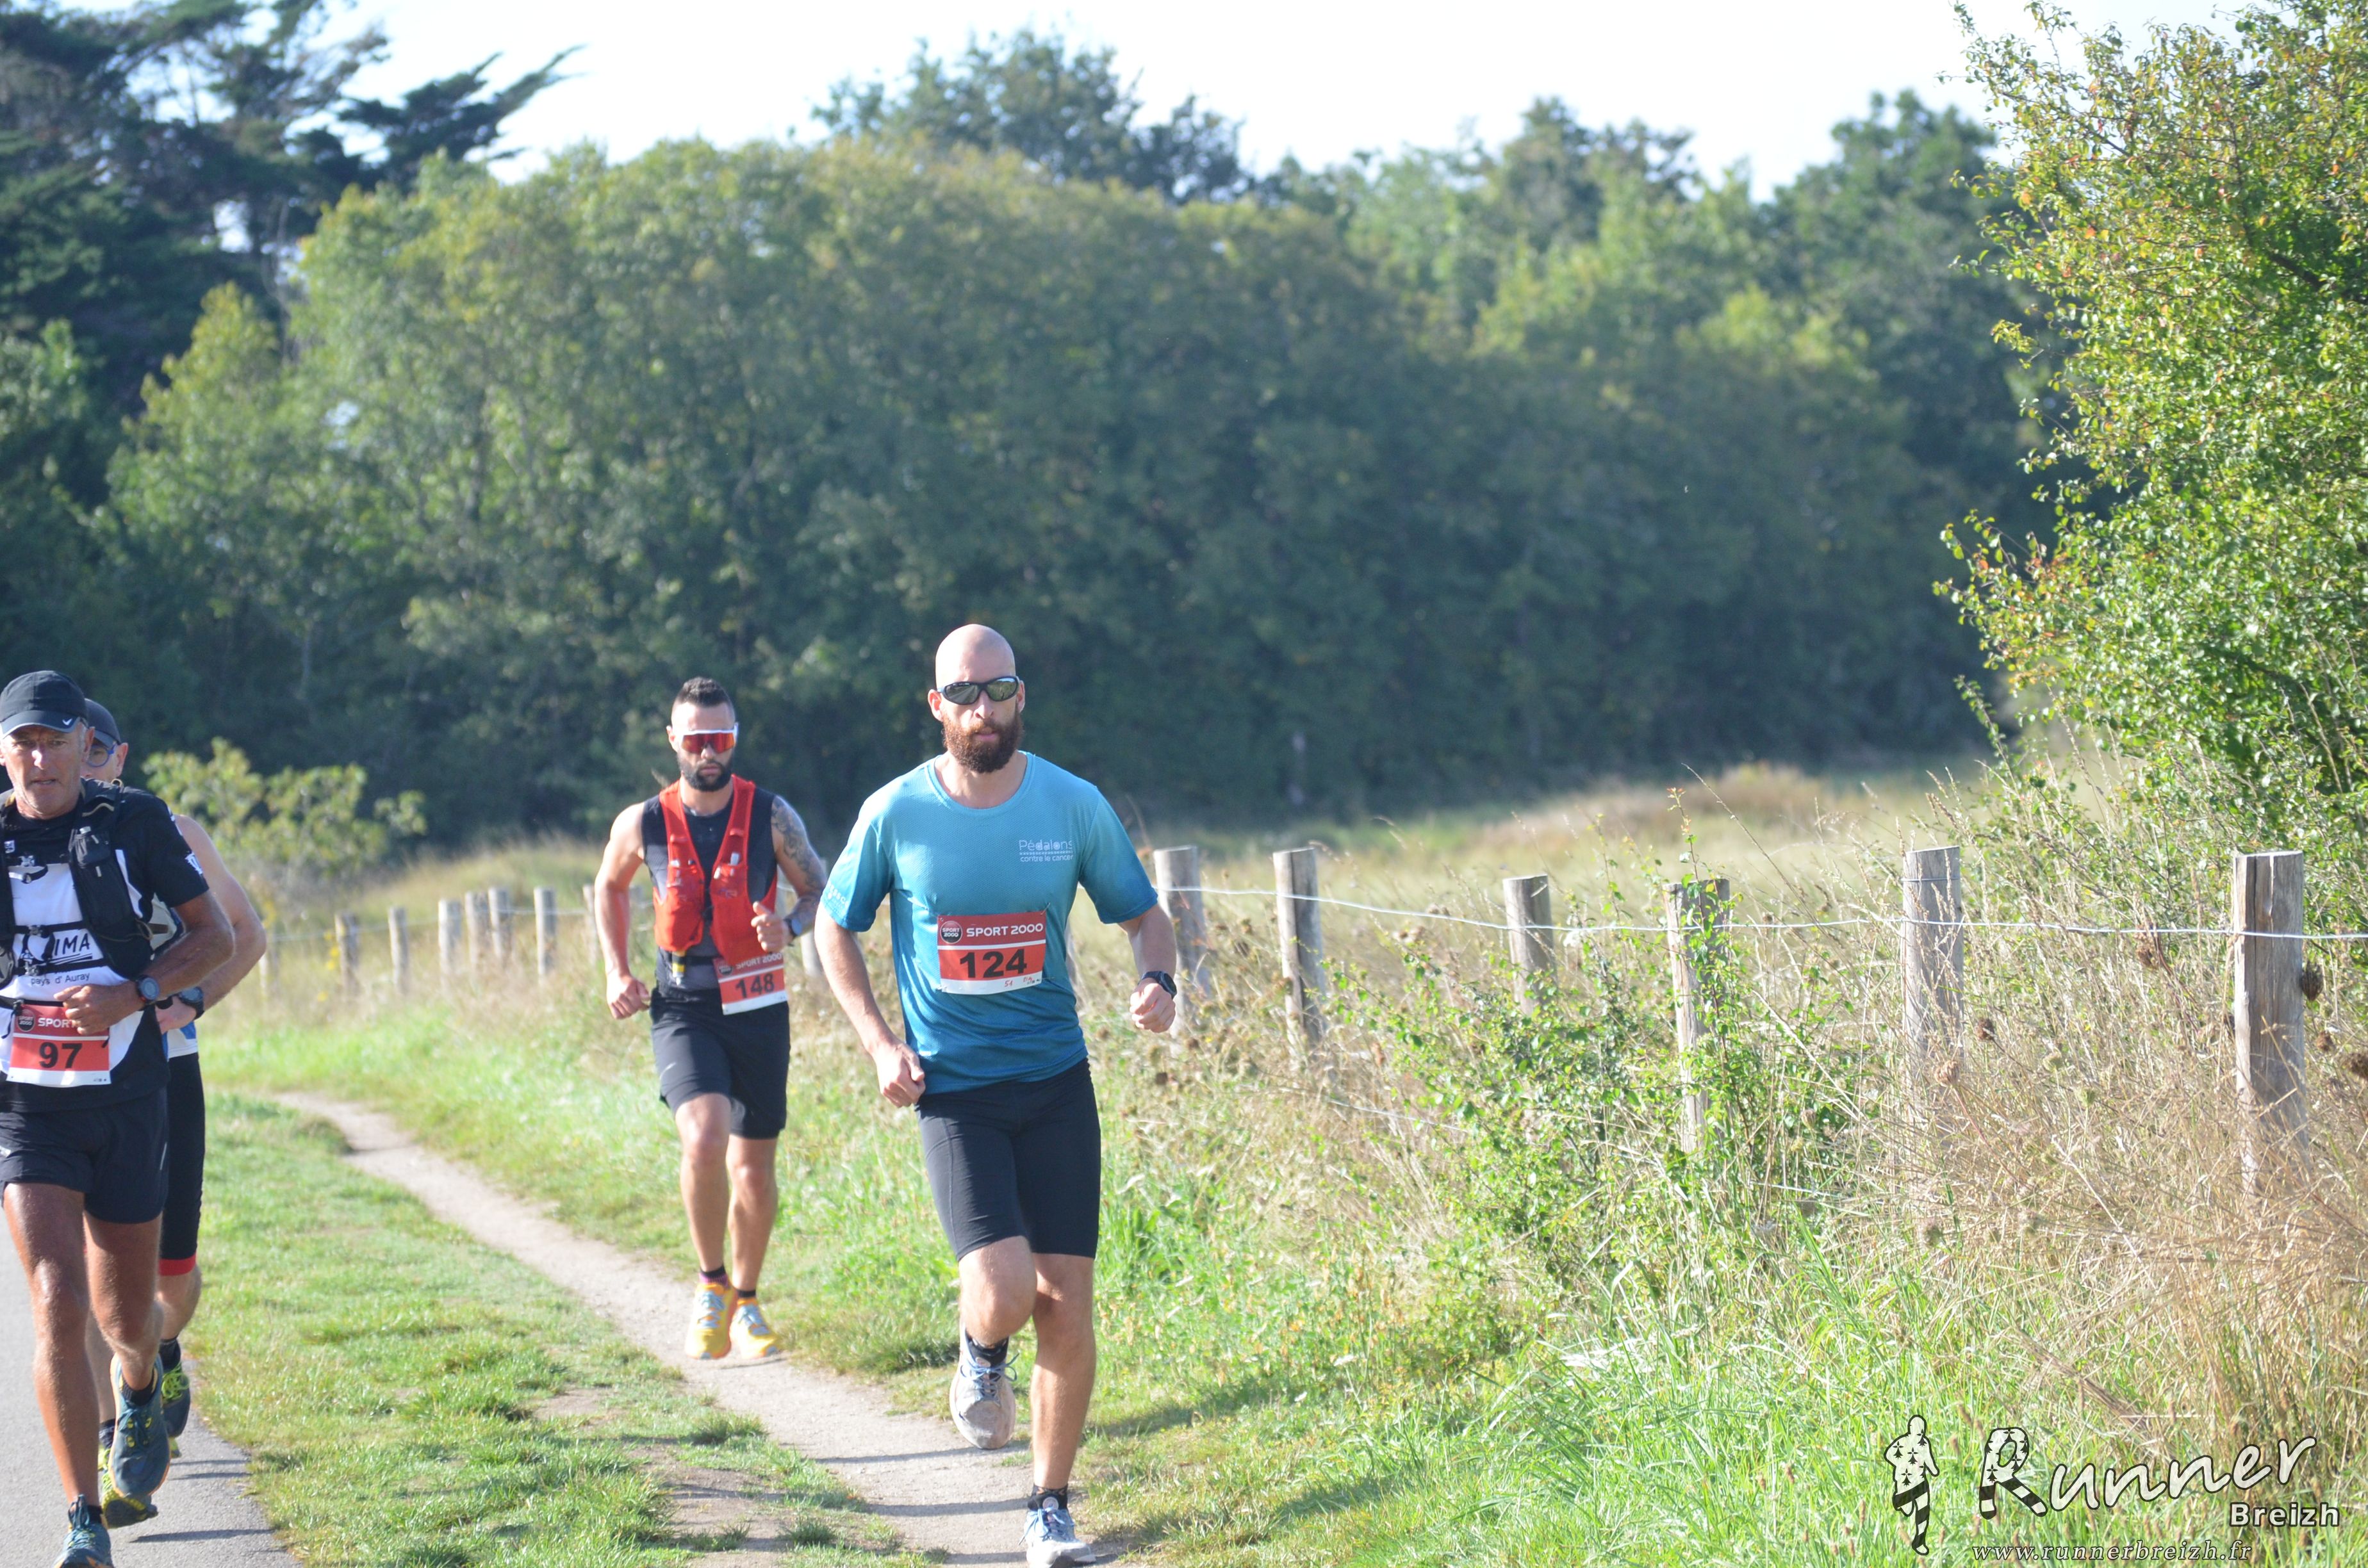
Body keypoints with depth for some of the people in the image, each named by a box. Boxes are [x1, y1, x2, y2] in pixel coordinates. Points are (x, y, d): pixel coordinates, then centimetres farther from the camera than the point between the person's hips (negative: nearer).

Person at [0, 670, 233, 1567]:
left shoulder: (135, 825, -2)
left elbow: (213, 933, 3)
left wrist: (135, 995, -13)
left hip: (126, 1098, 1)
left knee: (124, 1312, 14)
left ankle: (140, 1392, 52)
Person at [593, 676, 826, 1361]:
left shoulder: (771, 816, -4)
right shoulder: (642, 825, -2)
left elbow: (820, 892, 5)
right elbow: (610, 888, 18)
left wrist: (788, 927, -17)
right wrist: (617, 972, 9)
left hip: (759, 1009, 1)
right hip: (682, 1011, -1)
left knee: (753, 1164, 9)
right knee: (704, 1139, -24)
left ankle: (746, 1304, 30)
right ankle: (712, 1285, -3)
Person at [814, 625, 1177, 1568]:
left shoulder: (1074, 807, -1)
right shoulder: (896, 815, -5)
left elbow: (1143, 915, 11)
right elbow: (834, 929, 9)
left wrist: (1156, 980, -12)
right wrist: (879, 1045, -3)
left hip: (1056, 1083, 2)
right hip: (953, 1091, -2)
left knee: (1066, 1306, -1)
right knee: (1004, 1293, -18)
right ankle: (981, 1356, 20)